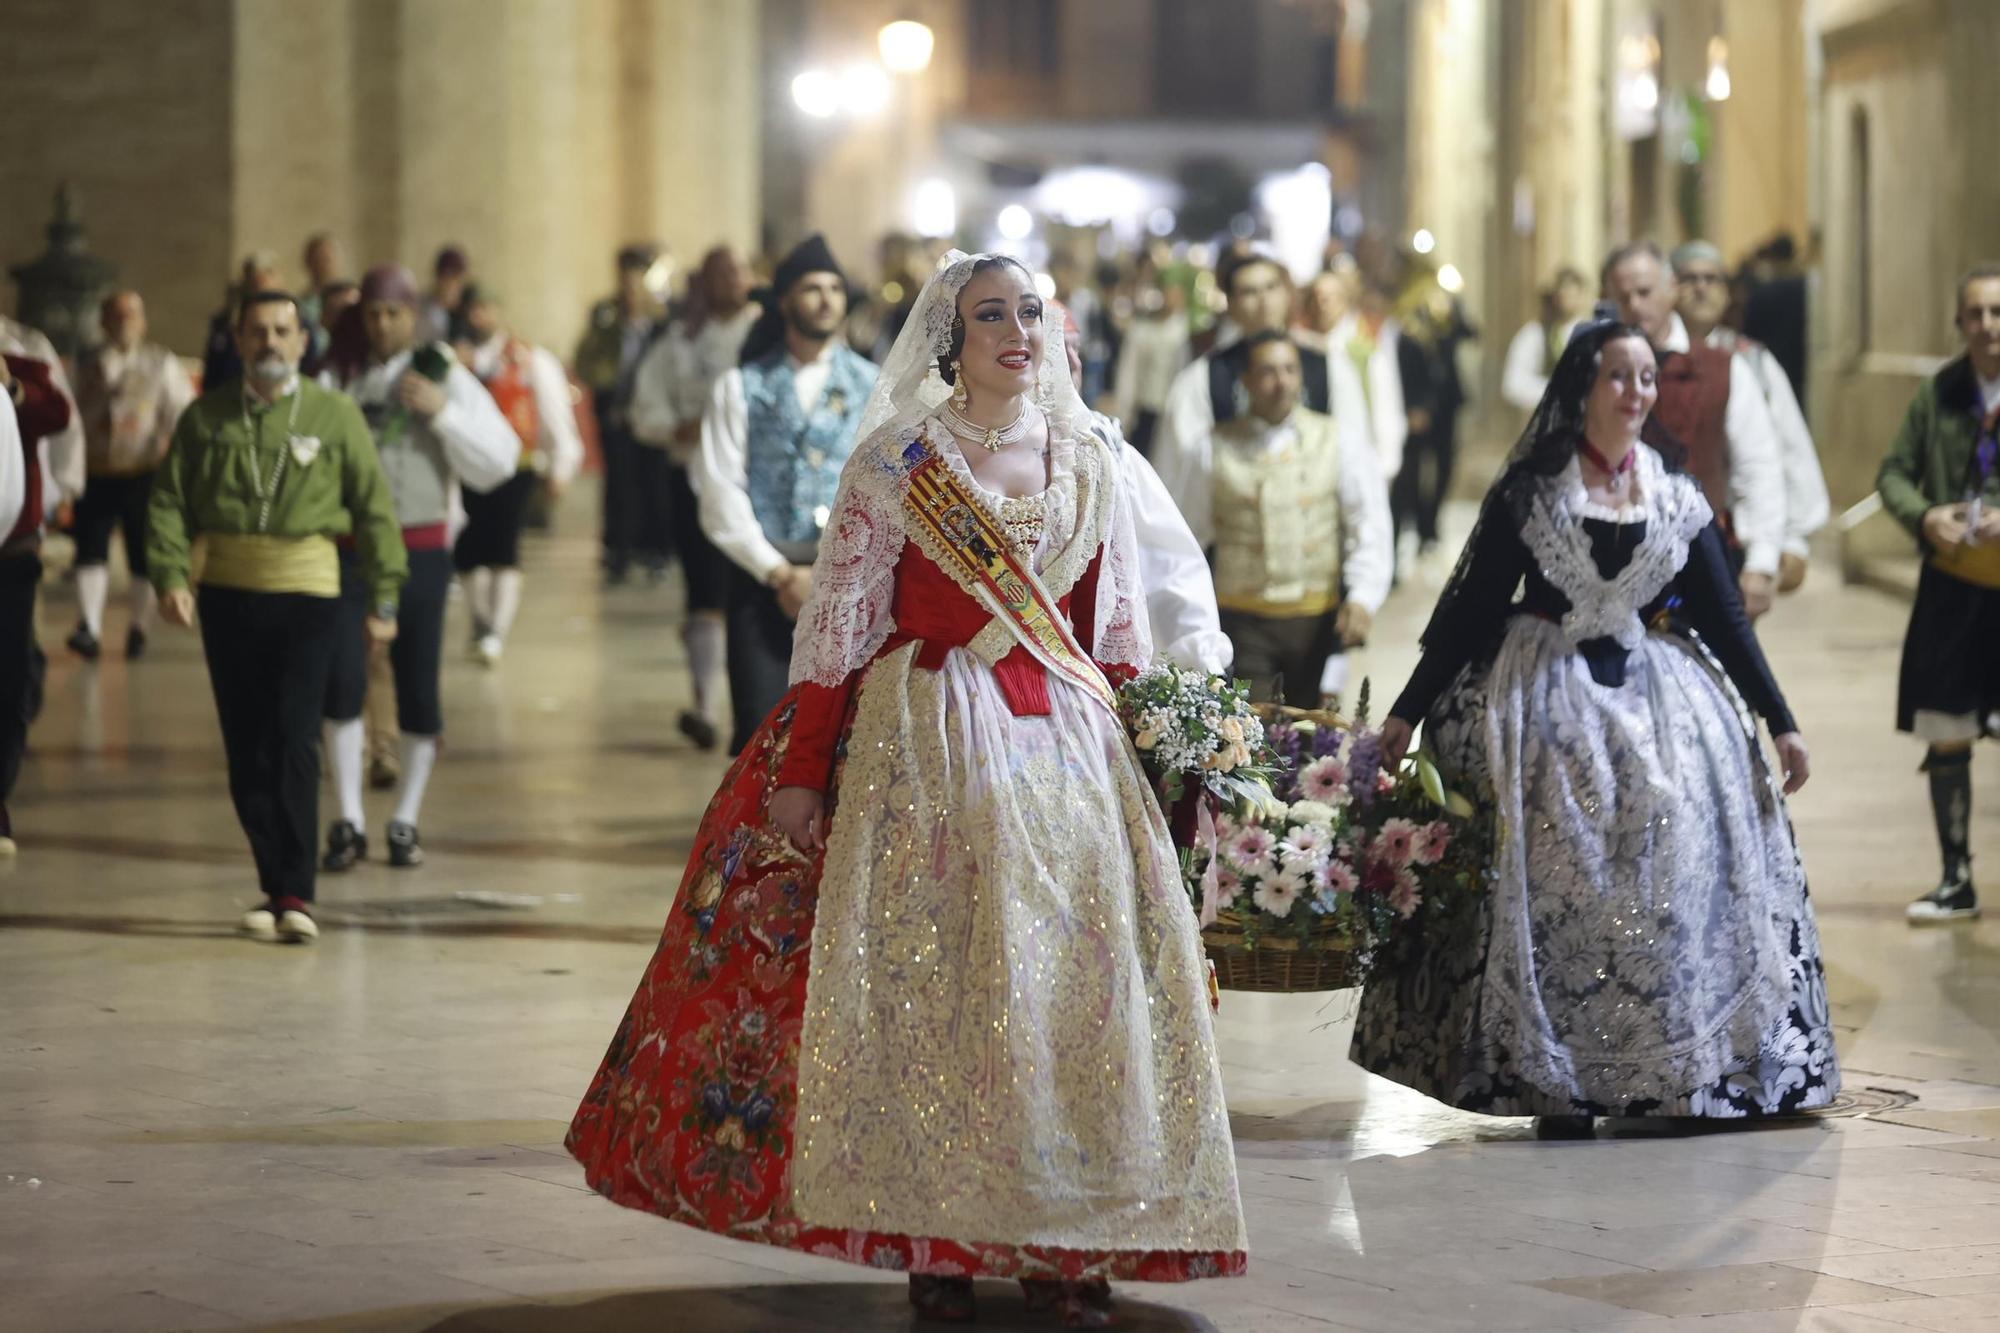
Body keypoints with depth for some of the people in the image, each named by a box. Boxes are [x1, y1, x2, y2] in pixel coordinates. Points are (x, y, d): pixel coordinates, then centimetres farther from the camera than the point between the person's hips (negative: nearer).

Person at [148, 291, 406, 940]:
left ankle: (294, 893, -10)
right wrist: (171, 575, -8)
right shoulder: (206, 417, 6)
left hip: (307, 592, -3)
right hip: (228, 591, 3)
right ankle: (276, 886, 15)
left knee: (293, 739, -12)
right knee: (246, 747, 5)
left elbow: (374, 510, 5)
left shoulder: (334, 416, 2)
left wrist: (384, 595, 2)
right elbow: (170, 502, 6)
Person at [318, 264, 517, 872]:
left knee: (419, 686, 2)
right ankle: (348, 822, 1)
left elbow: (498, 461, -5)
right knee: (341, 680, -10)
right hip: (348, 547, 1)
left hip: (419, 551, -1)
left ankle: (406, 822, 15)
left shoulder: (445, 377, 3)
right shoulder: (339, 380, 7)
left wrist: (441, 410, -14)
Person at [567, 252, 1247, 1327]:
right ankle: (936, 1240, 4)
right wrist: (799, 773, -6)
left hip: (1070, 743, 4)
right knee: (927, 977, -4)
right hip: (928, 741, -4)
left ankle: (1065, 1239, 9)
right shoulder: (896, 462, -1)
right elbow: (835, 622, -2)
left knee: (1083, 975, 0)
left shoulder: (1091, 465, 10)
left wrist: (1137, 753, 7)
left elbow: (1122, 632, 14)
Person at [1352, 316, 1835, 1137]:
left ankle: (1680, 1073, 1)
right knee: (1555, 875, -7)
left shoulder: (1677, 496, 7)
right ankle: (1557, 1085, -3)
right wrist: (1408, 712, -1)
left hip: (1657, 695, 3)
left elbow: (1722, 615, 10)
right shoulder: (1530, 489, 0)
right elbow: (1471, 605, 1)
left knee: (1679, 864, -7)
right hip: (1546, 699, -3)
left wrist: (1780, 722, 7)